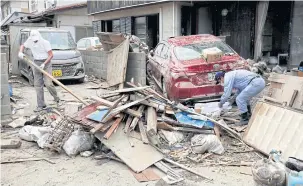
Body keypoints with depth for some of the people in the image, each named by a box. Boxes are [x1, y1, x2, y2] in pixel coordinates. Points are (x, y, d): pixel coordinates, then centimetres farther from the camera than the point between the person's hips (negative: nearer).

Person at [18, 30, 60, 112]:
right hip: (36, 63, 5)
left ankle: (56, 99, 10)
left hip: (46, 63, -5)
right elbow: (23, 45, 21)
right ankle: (41, 105, 9)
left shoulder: (45, 42, -14)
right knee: (38, 85, 3)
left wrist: (44, 64, -20)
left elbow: (51, 55, -11)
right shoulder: (30, 41, 1)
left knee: (48, 83, -15)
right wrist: (20, 52, 0)